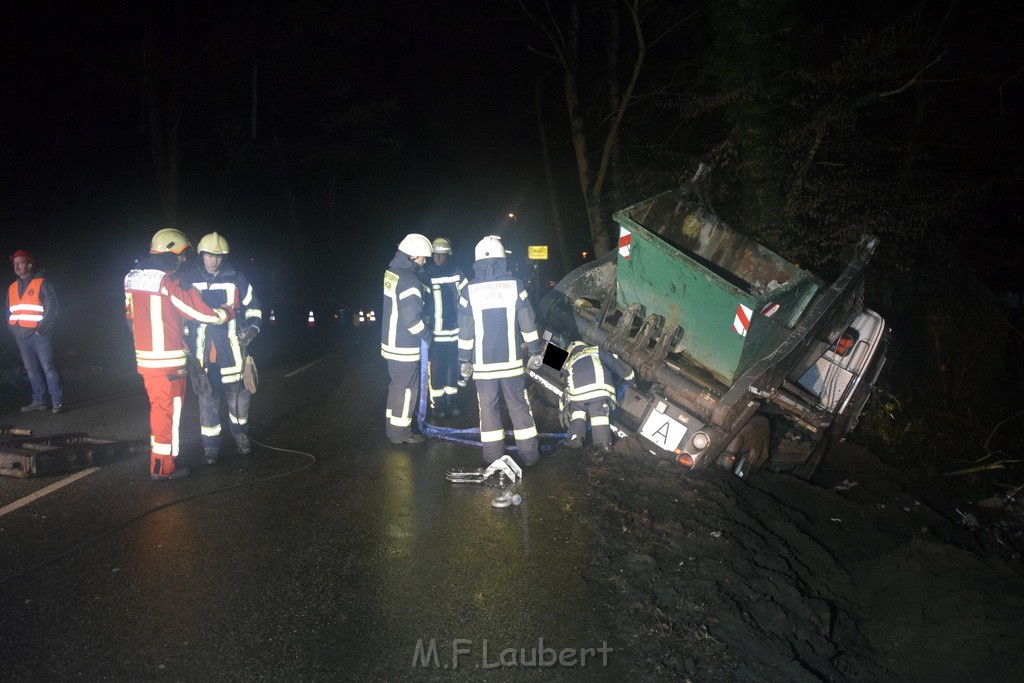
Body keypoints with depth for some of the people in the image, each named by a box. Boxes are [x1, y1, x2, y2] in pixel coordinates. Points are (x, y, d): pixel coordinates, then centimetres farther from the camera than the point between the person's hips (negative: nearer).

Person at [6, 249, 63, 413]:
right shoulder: (12, 287, 15)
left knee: (48, 367, -9)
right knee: (31, 369, 10)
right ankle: (37, 401, 16)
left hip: (39, 334, -7)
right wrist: (13, 329, 9)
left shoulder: (41, 283, -4)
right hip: (21, 336, 7)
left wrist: (42, 328, -14)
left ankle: (57, 402, -8)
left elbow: (52, 308, -8)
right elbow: (9, 312, 23)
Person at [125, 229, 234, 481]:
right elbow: (204, 313, -12)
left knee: (157, 407, 19)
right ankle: (163, 467, 10)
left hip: (145, 357, 8)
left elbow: (132, 315, 16)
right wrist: (229, 313, 4)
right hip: (168, 361, -8)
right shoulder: (171, 282, -17)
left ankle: (157, 457, 30)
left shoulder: (133, 278, 7)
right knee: (169, 411, 3)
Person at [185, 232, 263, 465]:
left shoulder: (235, 279, 3)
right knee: (207, 397, 3)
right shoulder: (190, 281, 6)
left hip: (232, 349, 0)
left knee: (238, 394, 6)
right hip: (203, 351, 0)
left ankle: (240, 433, 30)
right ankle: (211, 445, 14)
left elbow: (253, 306, 13)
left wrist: (253, 327, -4)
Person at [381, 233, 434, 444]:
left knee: (397, 384, 20)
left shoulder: (392, 271, 6)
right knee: (406, 388, 2)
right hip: (404, 347, -9)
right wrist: (426, 335, -8)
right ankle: (400, 432, 12)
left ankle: (392, 426, 31)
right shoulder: (408, 280, -22)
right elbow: (412, 318, -24)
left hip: (391, 341, 9)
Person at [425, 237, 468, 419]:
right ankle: (437, 403, 12)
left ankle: (453, 401, 22)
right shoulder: (426, 274, -4)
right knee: (437, 367, 1)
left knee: (454, 366, 10)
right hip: (434, 331, -2)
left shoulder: (456, 272, 2)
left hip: (454, 329, 2)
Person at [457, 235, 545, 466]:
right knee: (519, 404, 9)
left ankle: (493, 456, 12)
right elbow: (528, 323, -3)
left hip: (482, 363, 0)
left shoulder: (470, 291, -5)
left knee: (488, 406, 8)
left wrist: (464, 360, 5)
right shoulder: (515, 285, -6)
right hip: (511, 360, 0)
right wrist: (535, 352, 7)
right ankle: (529, 454, 13)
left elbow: (465, 331, -3)